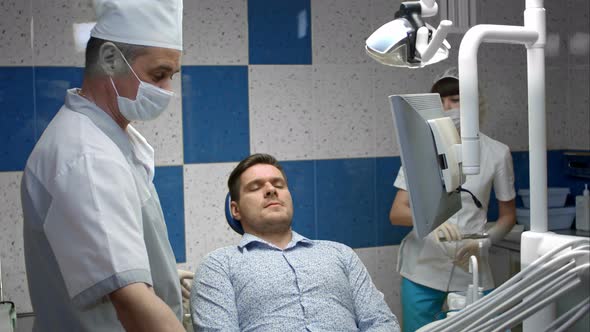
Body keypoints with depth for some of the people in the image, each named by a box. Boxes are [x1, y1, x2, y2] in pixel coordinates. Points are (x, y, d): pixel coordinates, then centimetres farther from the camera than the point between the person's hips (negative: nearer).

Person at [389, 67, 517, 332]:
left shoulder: (496, 152, 0)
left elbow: (508, 215, 8)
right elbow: (396, 213, -5)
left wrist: (484, 242, -12)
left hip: (471, 270, 0)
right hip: (422, 269, 0)